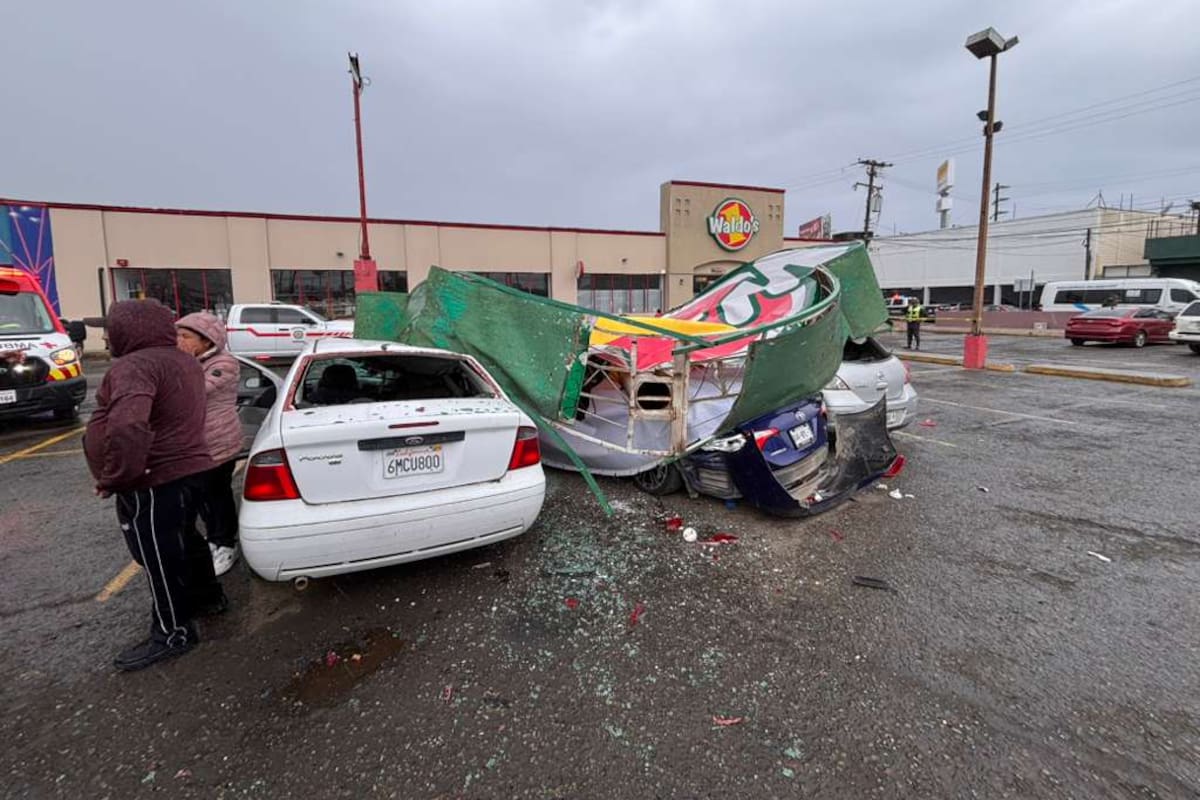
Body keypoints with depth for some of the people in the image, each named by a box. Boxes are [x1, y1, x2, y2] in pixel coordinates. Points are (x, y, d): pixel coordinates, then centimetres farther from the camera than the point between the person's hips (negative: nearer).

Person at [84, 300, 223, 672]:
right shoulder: (183, 361, 10)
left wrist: (114, 476, -24)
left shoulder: (135, 366, -22)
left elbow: (127, 427, -37)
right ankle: (207, 596, 40)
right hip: (187, 468, 9)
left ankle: (173, 633, 18)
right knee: (184, 540, 24)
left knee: (159, 557, 4)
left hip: (154, 481, -9)